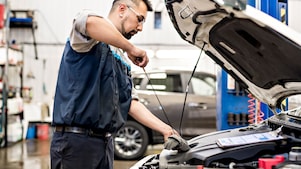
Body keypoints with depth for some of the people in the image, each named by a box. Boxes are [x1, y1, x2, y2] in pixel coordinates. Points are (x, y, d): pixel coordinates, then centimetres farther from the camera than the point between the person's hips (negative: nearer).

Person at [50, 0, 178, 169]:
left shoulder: (123, 60, 19)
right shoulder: (93, 40, -6)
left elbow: (131, 103, 19)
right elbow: (90, 22, -33)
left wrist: (165, 129, 11)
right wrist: (131, 48, -23)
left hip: (105, 142, 8)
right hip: (75, 141, -8)